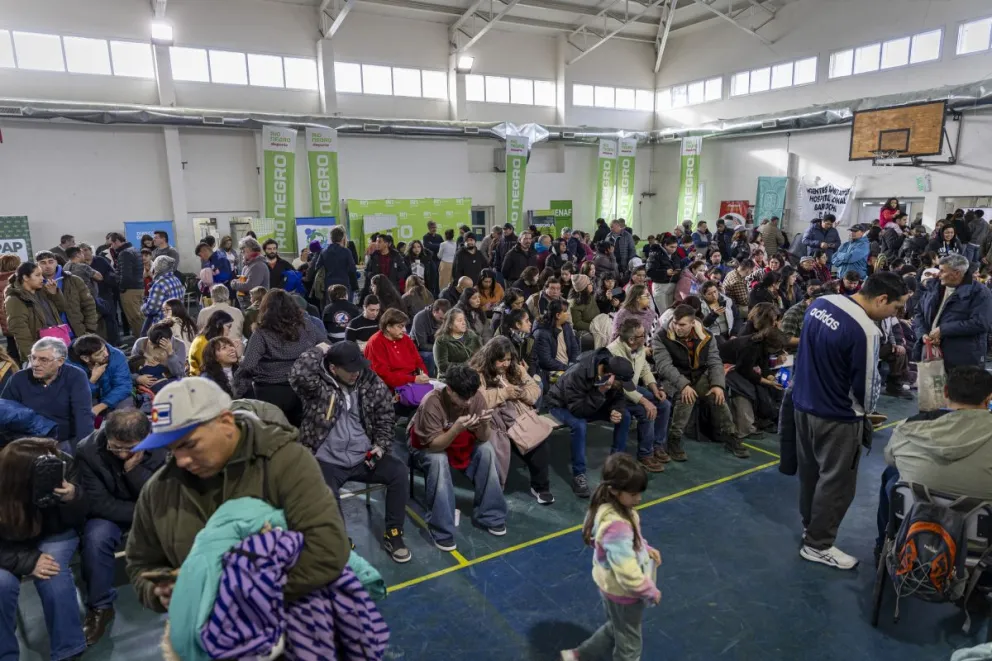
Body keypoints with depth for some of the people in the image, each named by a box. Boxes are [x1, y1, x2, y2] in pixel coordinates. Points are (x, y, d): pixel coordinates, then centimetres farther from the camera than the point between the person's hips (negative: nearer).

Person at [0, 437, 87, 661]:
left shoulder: (63, 465, -24)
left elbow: (77, 522, -15)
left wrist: (73, 499, -36)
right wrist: (27, 561, -34)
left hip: (52, 536, 1)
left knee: (52, 573, -29)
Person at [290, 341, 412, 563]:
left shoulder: (372, 384, 0)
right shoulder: (318, 385, -10)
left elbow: (386, 418, 10)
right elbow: (298, 374, -34)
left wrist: (380, 446, -5)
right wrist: (320, 351, -18)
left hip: (363, 457, 3)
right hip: (328, 461, -3)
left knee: (398, 471, -17)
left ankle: (393, 534, -1)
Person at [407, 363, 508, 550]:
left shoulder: (477, 398, -21)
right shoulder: (432, 403, -33)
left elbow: (483, 438, -15)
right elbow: (434, 445, -32)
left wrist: (484, 425, -38)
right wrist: (456, 429, -48)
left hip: (459, 443, 4)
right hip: (426, 447, -4)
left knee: (486, 450, -22)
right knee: (439, 460, -36)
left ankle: (488, 514, -8)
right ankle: (441, 529, -23)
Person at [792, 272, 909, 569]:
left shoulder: (820, 303, -2)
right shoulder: (866, 331, -26)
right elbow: (866, 383, -15)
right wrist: (865, 410, 7)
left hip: (804, 404, 8)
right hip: (837, 418, -8)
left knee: (810, 471, 23)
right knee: (836, 482, 9)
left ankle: (810, 524, 42)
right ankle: (817, 545, 22)